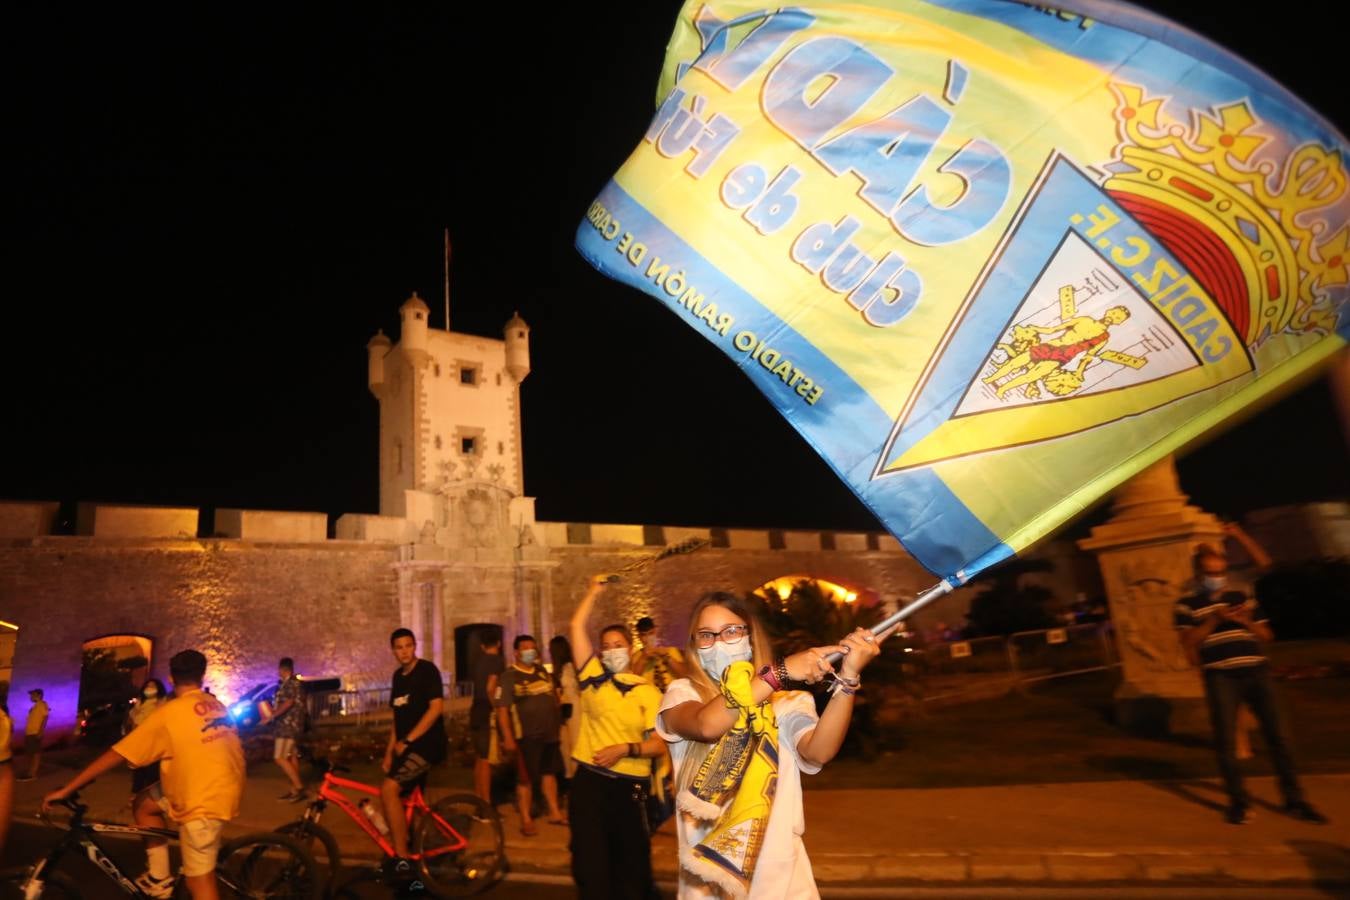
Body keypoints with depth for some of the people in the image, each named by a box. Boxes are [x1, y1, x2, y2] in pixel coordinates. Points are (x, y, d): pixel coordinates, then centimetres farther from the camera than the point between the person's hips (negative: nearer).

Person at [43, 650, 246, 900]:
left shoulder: (168, 713, -11)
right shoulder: (218, 706, 8)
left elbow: (116, 755, -9)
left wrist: (65, 790, -1)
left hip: (203, 803, -7)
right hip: (226, 792, 7)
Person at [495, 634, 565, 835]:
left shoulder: (542, 670, 8)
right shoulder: (508, 677, -11)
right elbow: (502, 708, -15)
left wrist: (558, 721, 13)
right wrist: (508, 737, -20)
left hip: (549, 732, 6)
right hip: (527, 735, -6)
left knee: (550, 772, 15)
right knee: (526, 777, 2)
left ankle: (554, 812, 27)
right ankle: (526, 819, 13)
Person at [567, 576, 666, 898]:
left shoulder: (648, 692, -1)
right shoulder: (593, 678, 4)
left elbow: (659, 745, -5)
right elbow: (577, 627, 1)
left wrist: (624, 749, -17)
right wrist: (594, 591, 6)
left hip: (630, 786, -1)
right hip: (589, 780, 1)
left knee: (632, 862, 11)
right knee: (589, 863, 7)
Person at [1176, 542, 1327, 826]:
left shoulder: (1242, 598, 15)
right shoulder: (1187, 605, 4)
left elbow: (1266, 635, 14)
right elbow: (1189, 643, -5)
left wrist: (1246, 621, -5)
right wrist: (1214, 620, -13)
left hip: (1255, 672, 3)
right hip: (1221, 677, -3)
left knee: (1276, 733, 5)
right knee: (1224, 740, -1)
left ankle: (1294, 799, 17)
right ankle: (1237, 802, 11)